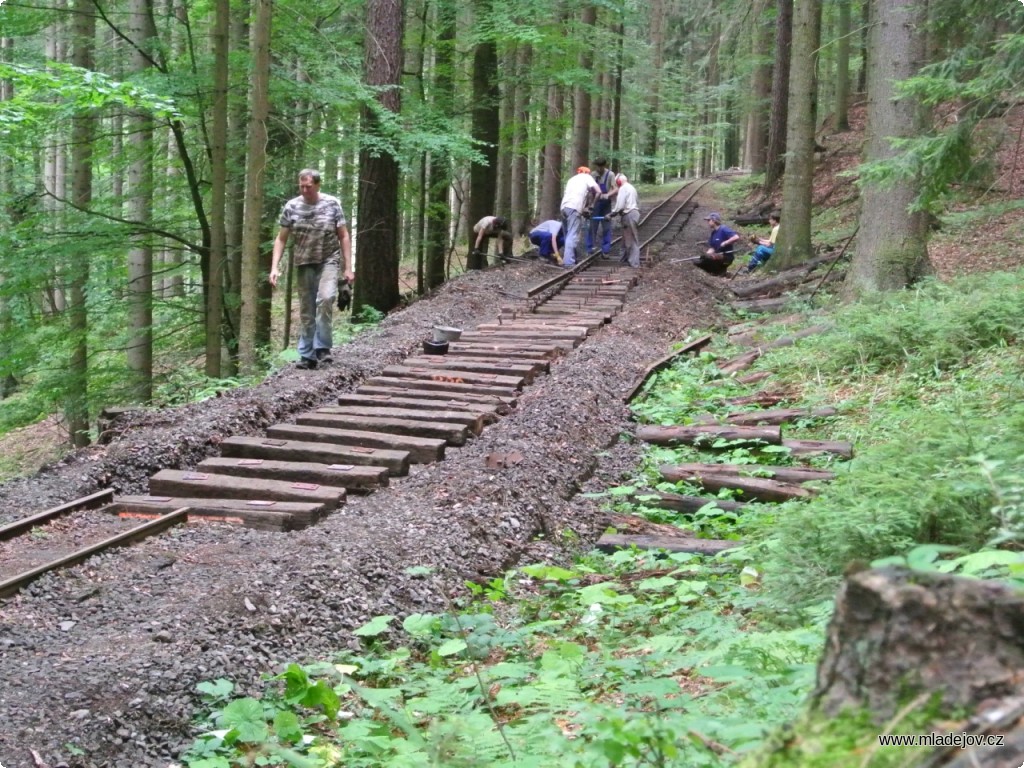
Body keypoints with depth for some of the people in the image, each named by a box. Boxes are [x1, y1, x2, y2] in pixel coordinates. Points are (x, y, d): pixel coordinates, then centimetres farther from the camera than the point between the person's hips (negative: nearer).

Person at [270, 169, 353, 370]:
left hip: (328, 261, -2)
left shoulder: (332, 204, -4)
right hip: (303, 264, 2)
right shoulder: (291, 207, -1)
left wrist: (348, 267, -5)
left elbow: (344, 236, 0)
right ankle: (307, 355, 13)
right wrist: (275, 267, -6)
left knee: (325, 299, -23)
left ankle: (322, 347, -13)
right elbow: (281, 239, 5)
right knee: (306, 309, 5)